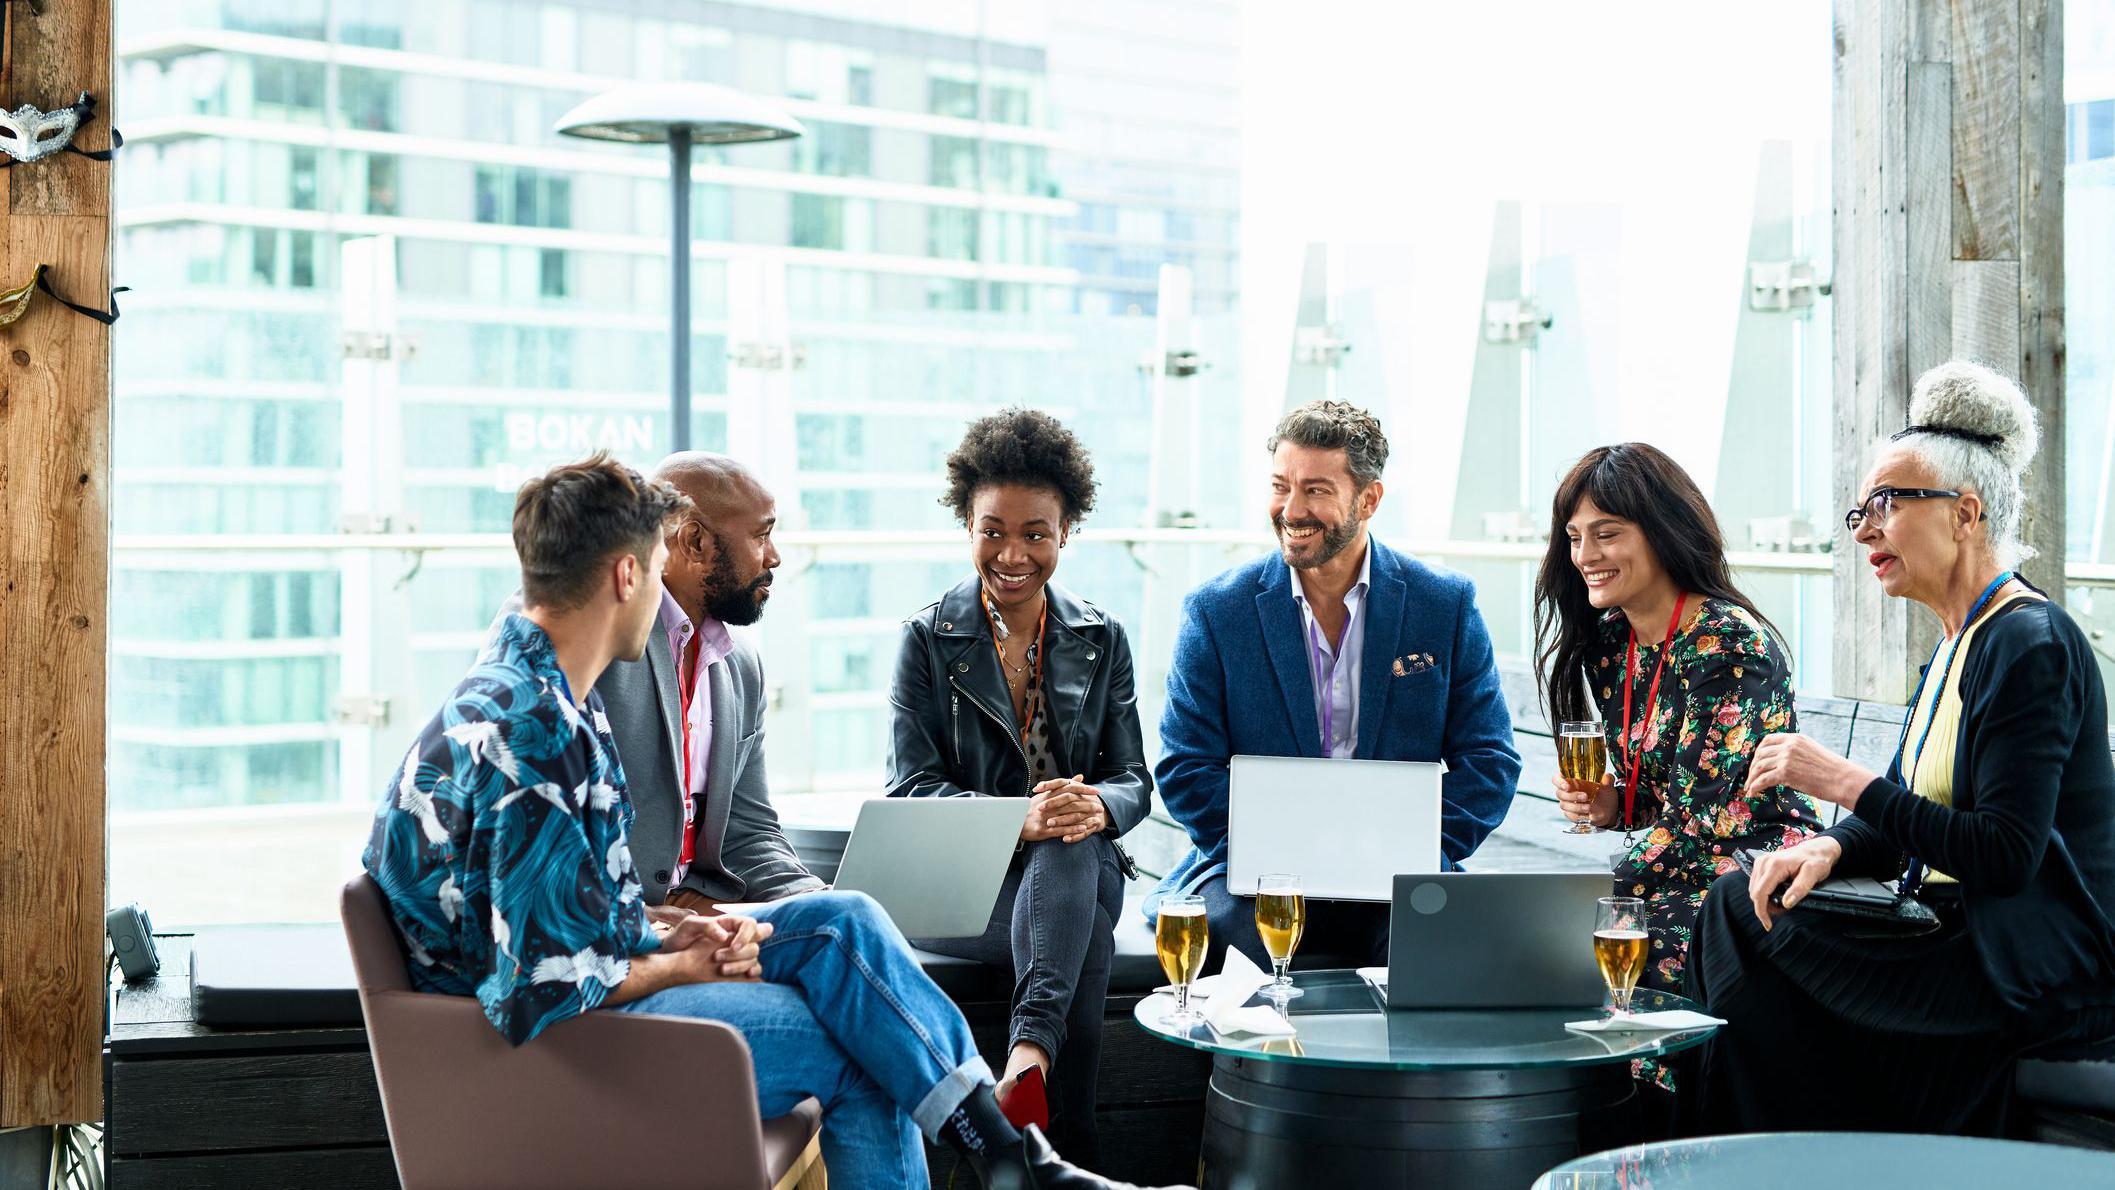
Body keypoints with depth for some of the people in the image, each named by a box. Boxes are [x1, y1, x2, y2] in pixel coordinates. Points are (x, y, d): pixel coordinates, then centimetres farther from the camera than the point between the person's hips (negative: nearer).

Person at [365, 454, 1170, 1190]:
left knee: (843, 922, -2)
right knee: (855, 1049, -9)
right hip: (544, 1040, -10)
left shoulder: (546, 693, 9)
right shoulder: (524, 734, -25)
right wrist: (679, 967, -10)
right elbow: (545, 991, -26)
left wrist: (674, 930, 1)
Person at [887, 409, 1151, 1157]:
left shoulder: (1101, 640, 11)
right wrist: (1020, 816, -27)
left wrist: (1098, 806, -22)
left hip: (1081, 868, 2)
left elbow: (1133, 779, 7)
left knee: (1072, 841, -38)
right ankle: (1072, 1152, -42)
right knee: (1086, 947, -37)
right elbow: (911, 788, -7)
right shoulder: (927, 639, 2)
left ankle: (1029, 1054, -55)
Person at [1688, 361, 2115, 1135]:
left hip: (2036, 975, -10)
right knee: (1737, 903, -4)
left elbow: (2006, 855, -23)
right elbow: (1904, 818, 15)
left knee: (1755, 975, -17)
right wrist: (1832, 848, -8)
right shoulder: (1959, 644, 16)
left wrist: (1847, 783, -20)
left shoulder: (2029, 644, -16)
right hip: (1958, 934, 10)